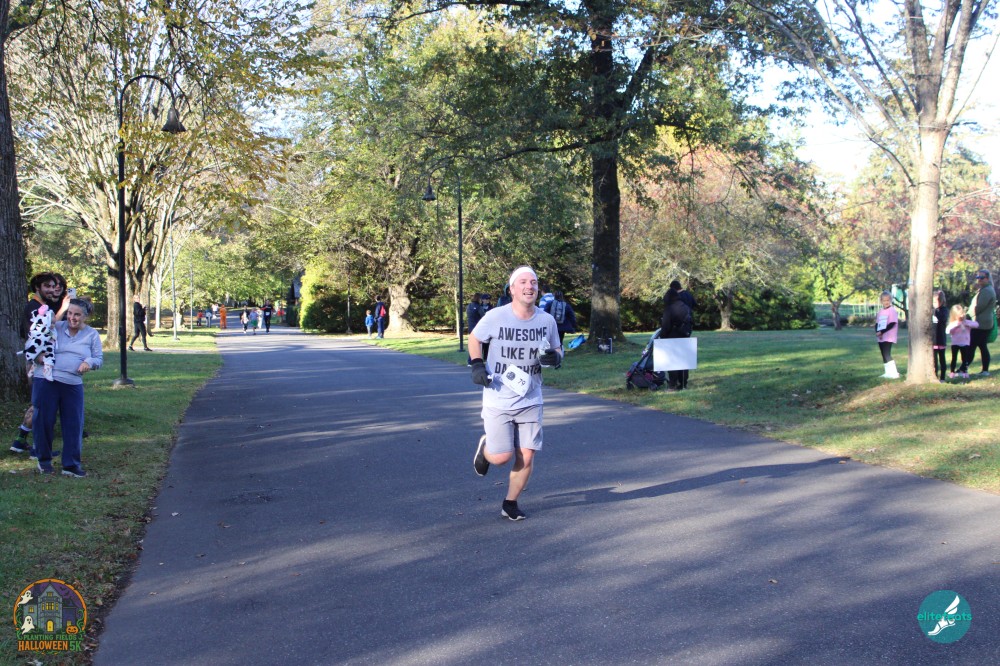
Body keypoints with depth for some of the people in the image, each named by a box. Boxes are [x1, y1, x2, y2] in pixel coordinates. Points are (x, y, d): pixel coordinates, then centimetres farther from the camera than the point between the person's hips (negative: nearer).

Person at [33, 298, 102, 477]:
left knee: (73, 425, -1)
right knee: (44, 421, 3)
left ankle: (71, 464, 8)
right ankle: (44, 460, 22)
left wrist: (89, 362, -13)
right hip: (47, 381, -1)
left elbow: (99, 358, 9)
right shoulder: (56, 327, 5)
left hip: (73, 385, 1)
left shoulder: (92, 335, 8)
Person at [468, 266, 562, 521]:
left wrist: (555, 357, -11)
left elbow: (557, 349, 12)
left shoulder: (547, 320, -3)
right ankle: (485, 447, 32)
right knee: (502, 457, -5)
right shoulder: (495, 317, -12)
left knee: (526, 457, 2)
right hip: (498, 401, -3)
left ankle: (510, 504, 23)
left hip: (530, 401, 3)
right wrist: (477, 365, -9)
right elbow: (473, 338, 5)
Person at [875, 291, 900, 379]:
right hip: (880, 337, 8)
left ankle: (894, 373, -13)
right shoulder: (880, 312, 14)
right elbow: (876, 324, 13)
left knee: (887, 354, -15)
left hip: (888, 337, -8)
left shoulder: (892, 311, -8)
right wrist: (877, 332, -7)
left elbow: (892, 324, -16)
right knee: (884, 355, 10)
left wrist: (882, 332, -19)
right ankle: (888, 372, 16)